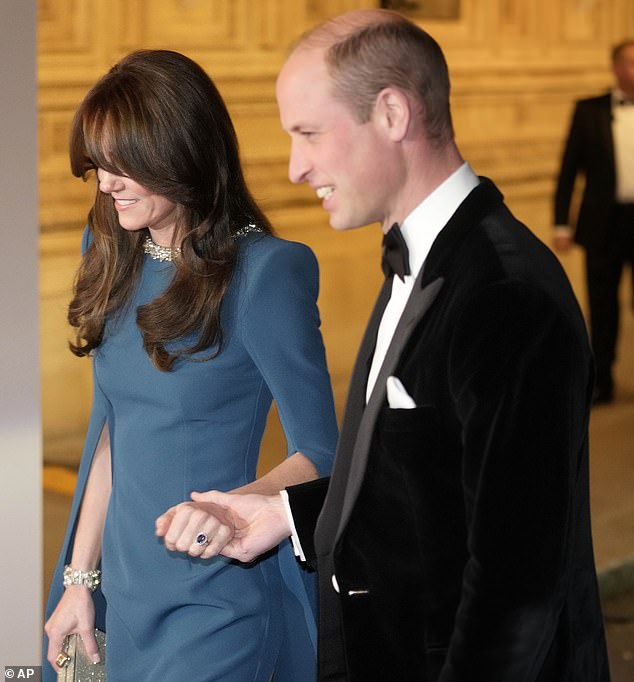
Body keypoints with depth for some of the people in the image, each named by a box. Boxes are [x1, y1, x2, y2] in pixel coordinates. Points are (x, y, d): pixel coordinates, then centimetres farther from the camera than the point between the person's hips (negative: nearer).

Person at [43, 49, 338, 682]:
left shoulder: (264, 272, -15)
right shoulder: (115, 257, 6)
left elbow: (317, 453, -11)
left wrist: (237, 506, -29)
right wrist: (79, 577, 10)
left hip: (213, 603, -6)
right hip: (123, 597, 6)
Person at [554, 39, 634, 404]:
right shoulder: (589, 111, 4)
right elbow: (569, 169, 3)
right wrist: (562, 224, -2)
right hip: (604, 223, 0)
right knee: (602, 307, 6)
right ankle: (601, 383, 15)